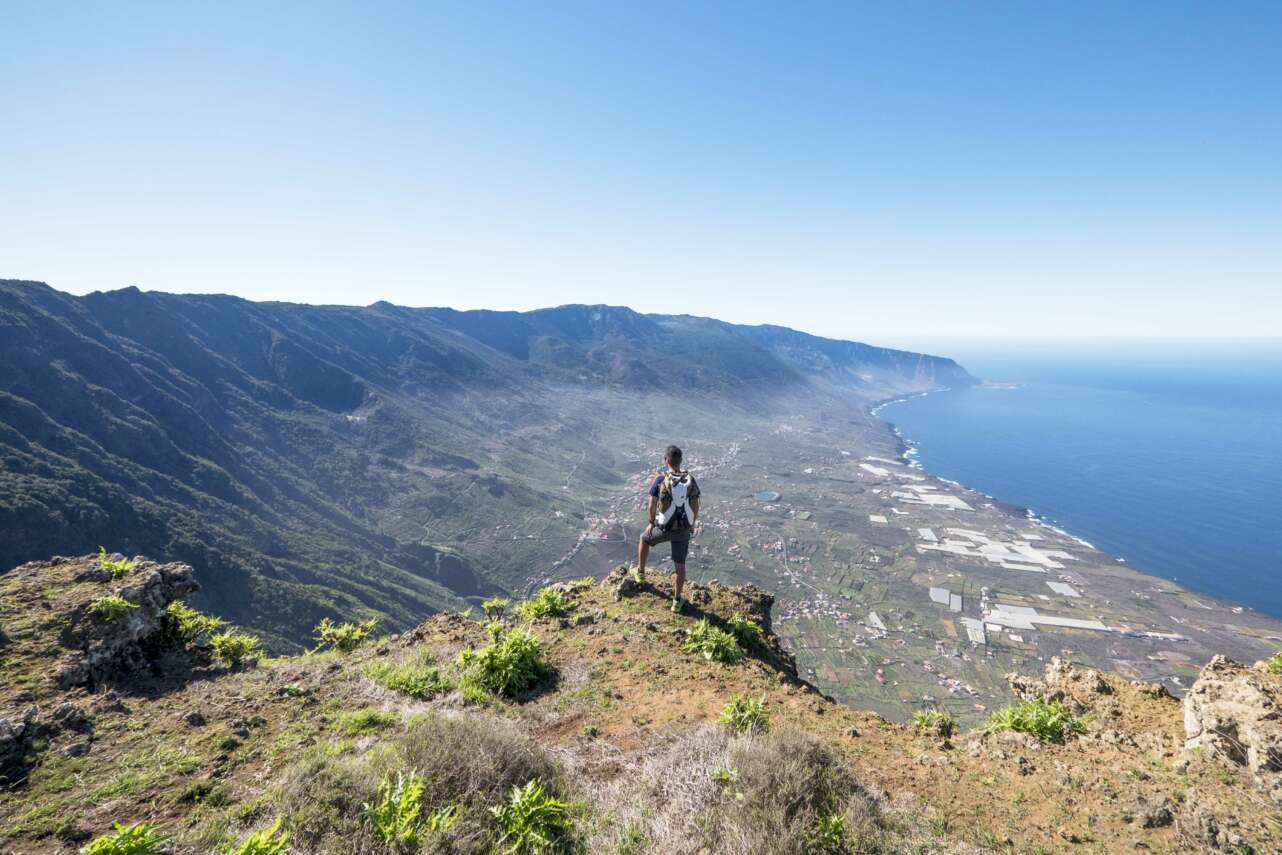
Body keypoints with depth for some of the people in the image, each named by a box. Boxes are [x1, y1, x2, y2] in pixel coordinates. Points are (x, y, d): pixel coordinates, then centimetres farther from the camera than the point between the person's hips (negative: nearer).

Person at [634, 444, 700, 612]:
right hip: (683, 529, 2)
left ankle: (640, 572, 47)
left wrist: (651, 523, 7)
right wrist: (692, 524, 17)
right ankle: (677, 601, 22)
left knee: (644, 539, 31)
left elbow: (651, 507, -11)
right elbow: (695, 507, 0)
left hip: (664, 528, -2)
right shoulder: (690, 480, -7)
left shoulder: (659, 479, -17)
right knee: (679, 564, 14)